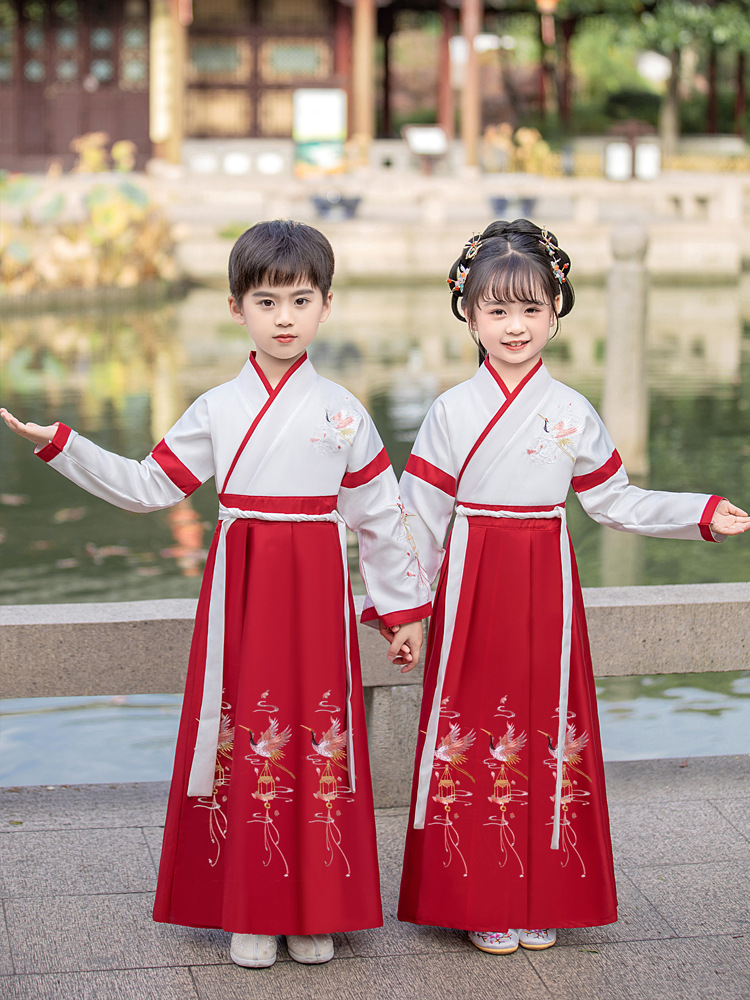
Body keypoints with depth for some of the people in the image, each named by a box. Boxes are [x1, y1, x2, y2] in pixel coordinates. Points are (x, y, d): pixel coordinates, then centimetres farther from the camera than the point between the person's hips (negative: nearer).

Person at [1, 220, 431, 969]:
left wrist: (403, 611, 6)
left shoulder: (343, 413, 2)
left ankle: (315, 912, 16)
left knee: (317, 735, 2)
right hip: (239, 587, 1)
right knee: (242, 736, 2)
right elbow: (147, 487, 6)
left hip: (316, 586, -1)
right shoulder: (216, 409, 5)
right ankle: (248, 913, 15)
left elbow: (381, 517, 5)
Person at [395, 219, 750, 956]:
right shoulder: (452, 411, 0)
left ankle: (540, 898, 17)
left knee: (547, 723, 4)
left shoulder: (573, 414, 4)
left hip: (545, 586, 1)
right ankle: (481, 902, 11)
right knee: (474, 727, 0)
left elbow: (612, 501, 9)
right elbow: (421, 514, 1)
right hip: (472, 584, -1)